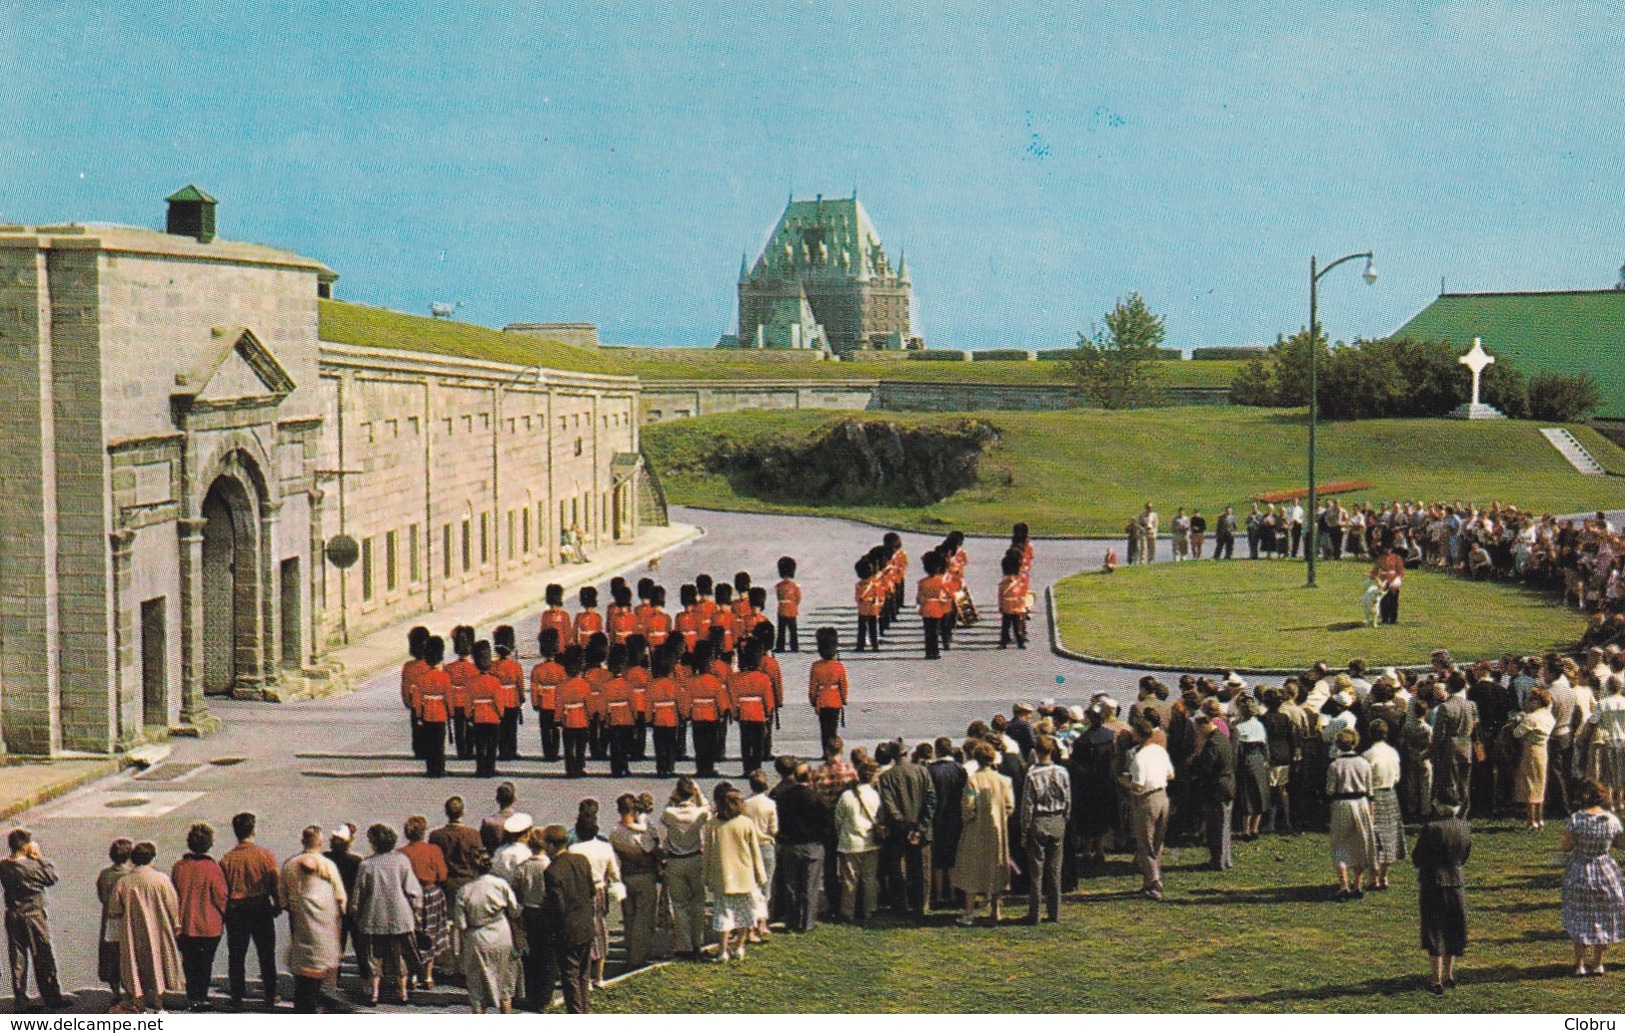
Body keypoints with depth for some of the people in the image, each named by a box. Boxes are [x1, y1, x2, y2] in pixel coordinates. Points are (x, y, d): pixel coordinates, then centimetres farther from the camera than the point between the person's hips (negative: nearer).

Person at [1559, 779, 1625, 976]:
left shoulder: (1576, 819, -18)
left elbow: (1565, 846, -14)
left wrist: (1561, 842, 7)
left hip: (1580, 874, -2)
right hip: (1606, 872, 2)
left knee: (1580, 919, 11)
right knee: (1604, 919, 15)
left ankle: (1579, 964, 15)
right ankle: (1597, 964, 21)